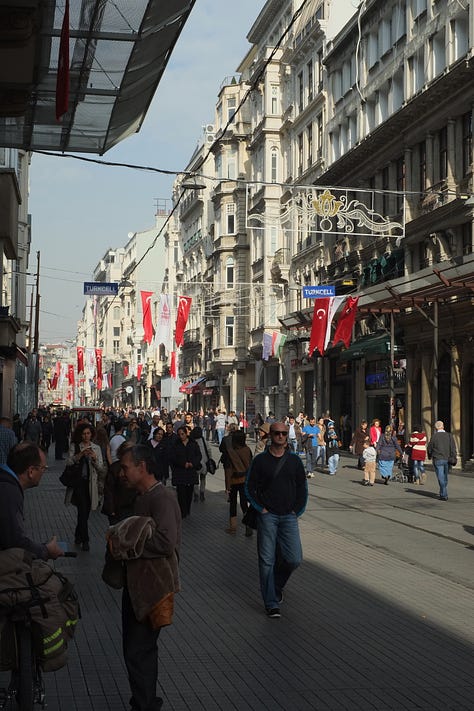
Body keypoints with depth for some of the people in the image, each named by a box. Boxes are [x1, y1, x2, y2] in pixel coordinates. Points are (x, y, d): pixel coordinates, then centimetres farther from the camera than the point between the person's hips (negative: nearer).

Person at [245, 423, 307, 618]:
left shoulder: (294, 460, 8)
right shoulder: (260, 460, 0)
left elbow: (302, 487, 14)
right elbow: (250, 487, 3)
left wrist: (297, 510, 4)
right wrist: (261, 509, -5)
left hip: (289, 516, 2)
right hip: (267, 516, -2)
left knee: (294, 559, -6)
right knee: (267, 560, -2)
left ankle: (276, 585, 24)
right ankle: (271, 603, 6)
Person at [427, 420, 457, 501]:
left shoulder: (434, 436, -6)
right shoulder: (449, 436, 3)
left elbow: (429, 448, 2)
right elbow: (453, 448, -2)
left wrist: (430, 456, 22)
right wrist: (453, 459, -2)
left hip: (438, 459, -4)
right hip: (447, 460, 4)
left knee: (441, 478, -1)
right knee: (445, 477, 17)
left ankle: (444, 495, -6)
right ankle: (442, 493, 28)